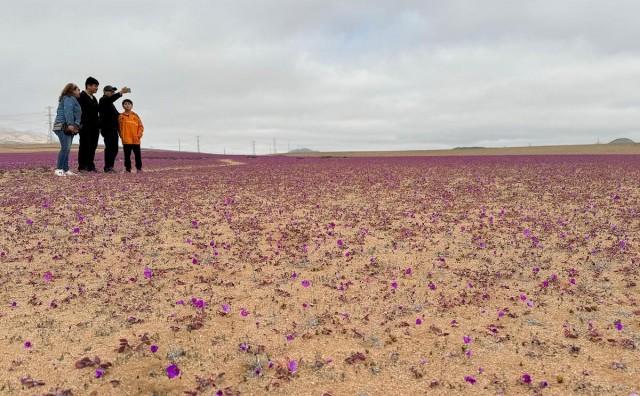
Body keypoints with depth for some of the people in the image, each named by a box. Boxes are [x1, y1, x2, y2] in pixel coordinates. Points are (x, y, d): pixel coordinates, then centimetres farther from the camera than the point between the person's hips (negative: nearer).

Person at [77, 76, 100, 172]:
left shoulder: (94, 98, 20)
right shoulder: (81, 96, -6)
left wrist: (98, 125, 15)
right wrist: (81, 125, -19)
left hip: (94, 127, 8)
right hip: (85, 127, -8)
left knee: (93, 147, 7)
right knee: (84, 146, -3)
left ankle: (90, 166, 12)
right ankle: (82, 167, 1)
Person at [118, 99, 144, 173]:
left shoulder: (135, 116, 3)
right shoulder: (121, 116, 4)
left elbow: (141, 126, 4)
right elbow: (120, 128, 6)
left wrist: (138, 135, -5)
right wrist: (121, 136, -2)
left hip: (135, 140, 0)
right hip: (126, 140, 0)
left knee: (137, 155, 4)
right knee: (127, 155, 4)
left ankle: (139, 168, 13)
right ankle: (128, 168, 12)